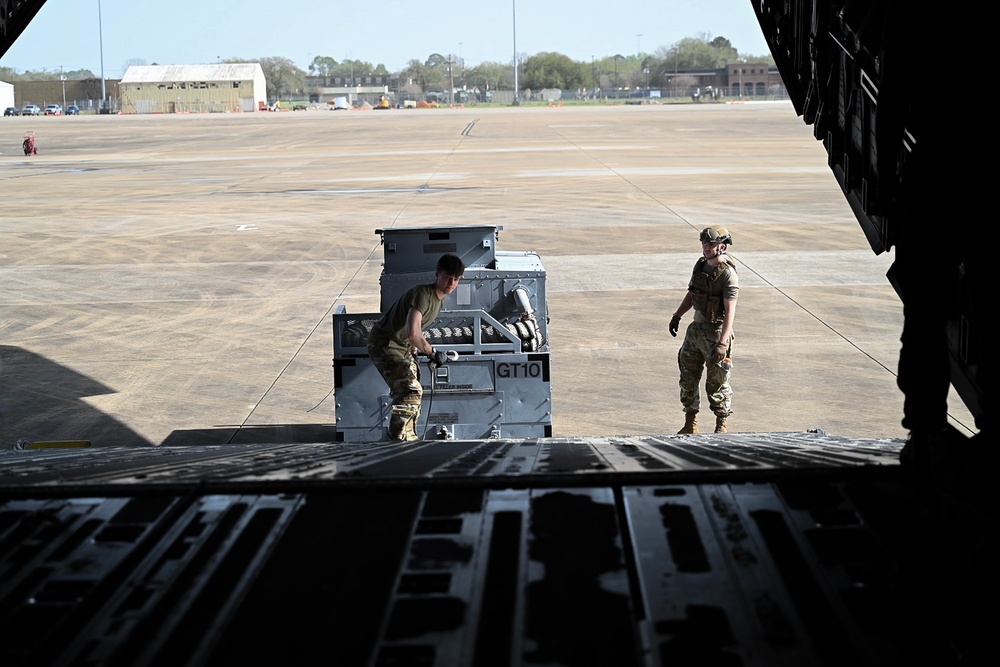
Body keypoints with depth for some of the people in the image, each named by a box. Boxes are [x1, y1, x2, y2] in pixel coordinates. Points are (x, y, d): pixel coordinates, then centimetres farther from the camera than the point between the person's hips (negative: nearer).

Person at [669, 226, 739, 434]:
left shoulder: (728, 274, -18)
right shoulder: (700, 265, 5)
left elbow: (730, 312, -23)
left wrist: (722, 343, -28)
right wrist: (677, 315, 14)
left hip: (716, 332, -7)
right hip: (695, 329, 7)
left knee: (717, 382, 3)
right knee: (688, 378, 10)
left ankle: (722, 426, 20)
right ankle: (690, 424, 22)